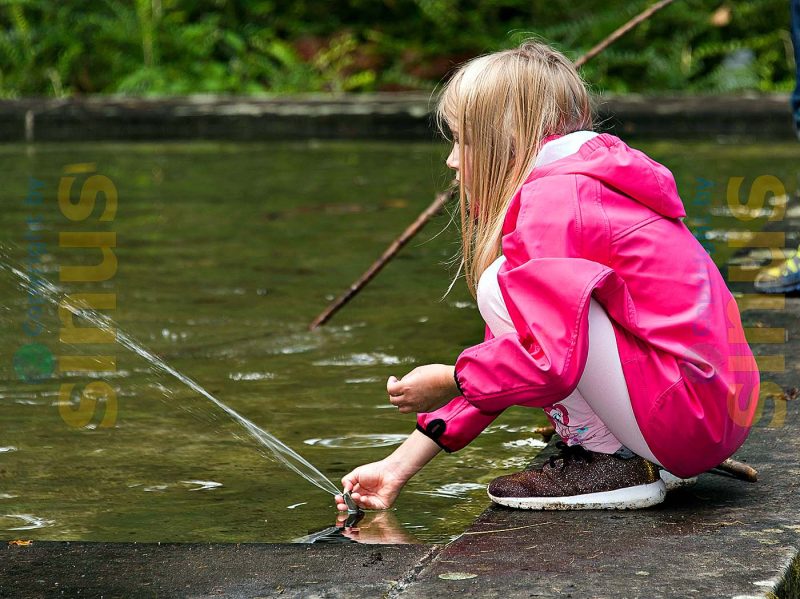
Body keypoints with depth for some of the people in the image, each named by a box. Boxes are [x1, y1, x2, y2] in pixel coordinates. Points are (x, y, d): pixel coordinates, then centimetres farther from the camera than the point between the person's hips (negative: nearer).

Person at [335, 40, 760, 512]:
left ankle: (611, 462, -7)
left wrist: (448, 380, -5)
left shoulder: (551, 198, -13)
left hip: (689, 412, -10)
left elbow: (548, 361, -25)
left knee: (506, 288, -15)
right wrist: (400, 467, 16)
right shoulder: (579, 185, 20)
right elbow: (507, 360, 19)